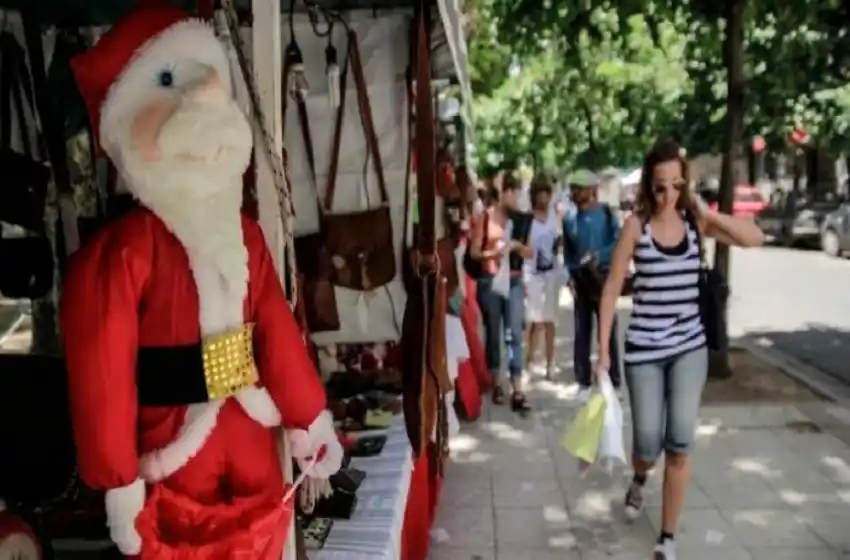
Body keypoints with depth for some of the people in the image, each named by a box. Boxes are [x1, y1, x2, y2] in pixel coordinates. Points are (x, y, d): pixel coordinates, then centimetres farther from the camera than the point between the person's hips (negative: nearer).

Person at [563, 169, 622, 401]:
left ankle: (612, 382, 9)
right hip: (580, 280, 3)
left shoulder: (607, 213, -4)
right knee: (581, 333, 6)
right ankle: (584, 382, 16)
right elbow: (567, 250, 10)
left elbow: (618, 243, -8)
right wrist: (569, 275, -1)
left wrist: (598, 256, -21)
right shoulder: (569, 217, 5)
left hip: (603, 278, -3)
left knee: (608, 331, 1)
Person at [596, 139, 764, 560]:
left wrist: (708, 213, -18)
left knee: (680, 443, -1)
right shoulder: (637, 225, -8)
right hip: (644, 348, -2)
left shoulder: (695, 221, 0)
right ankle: (638, 480, 42)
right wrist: (603, 350, -8)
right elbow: (612, 289, -7)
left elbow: (755, 238, -8)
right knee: (648, 443, 3)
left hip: (690, 346, 2)